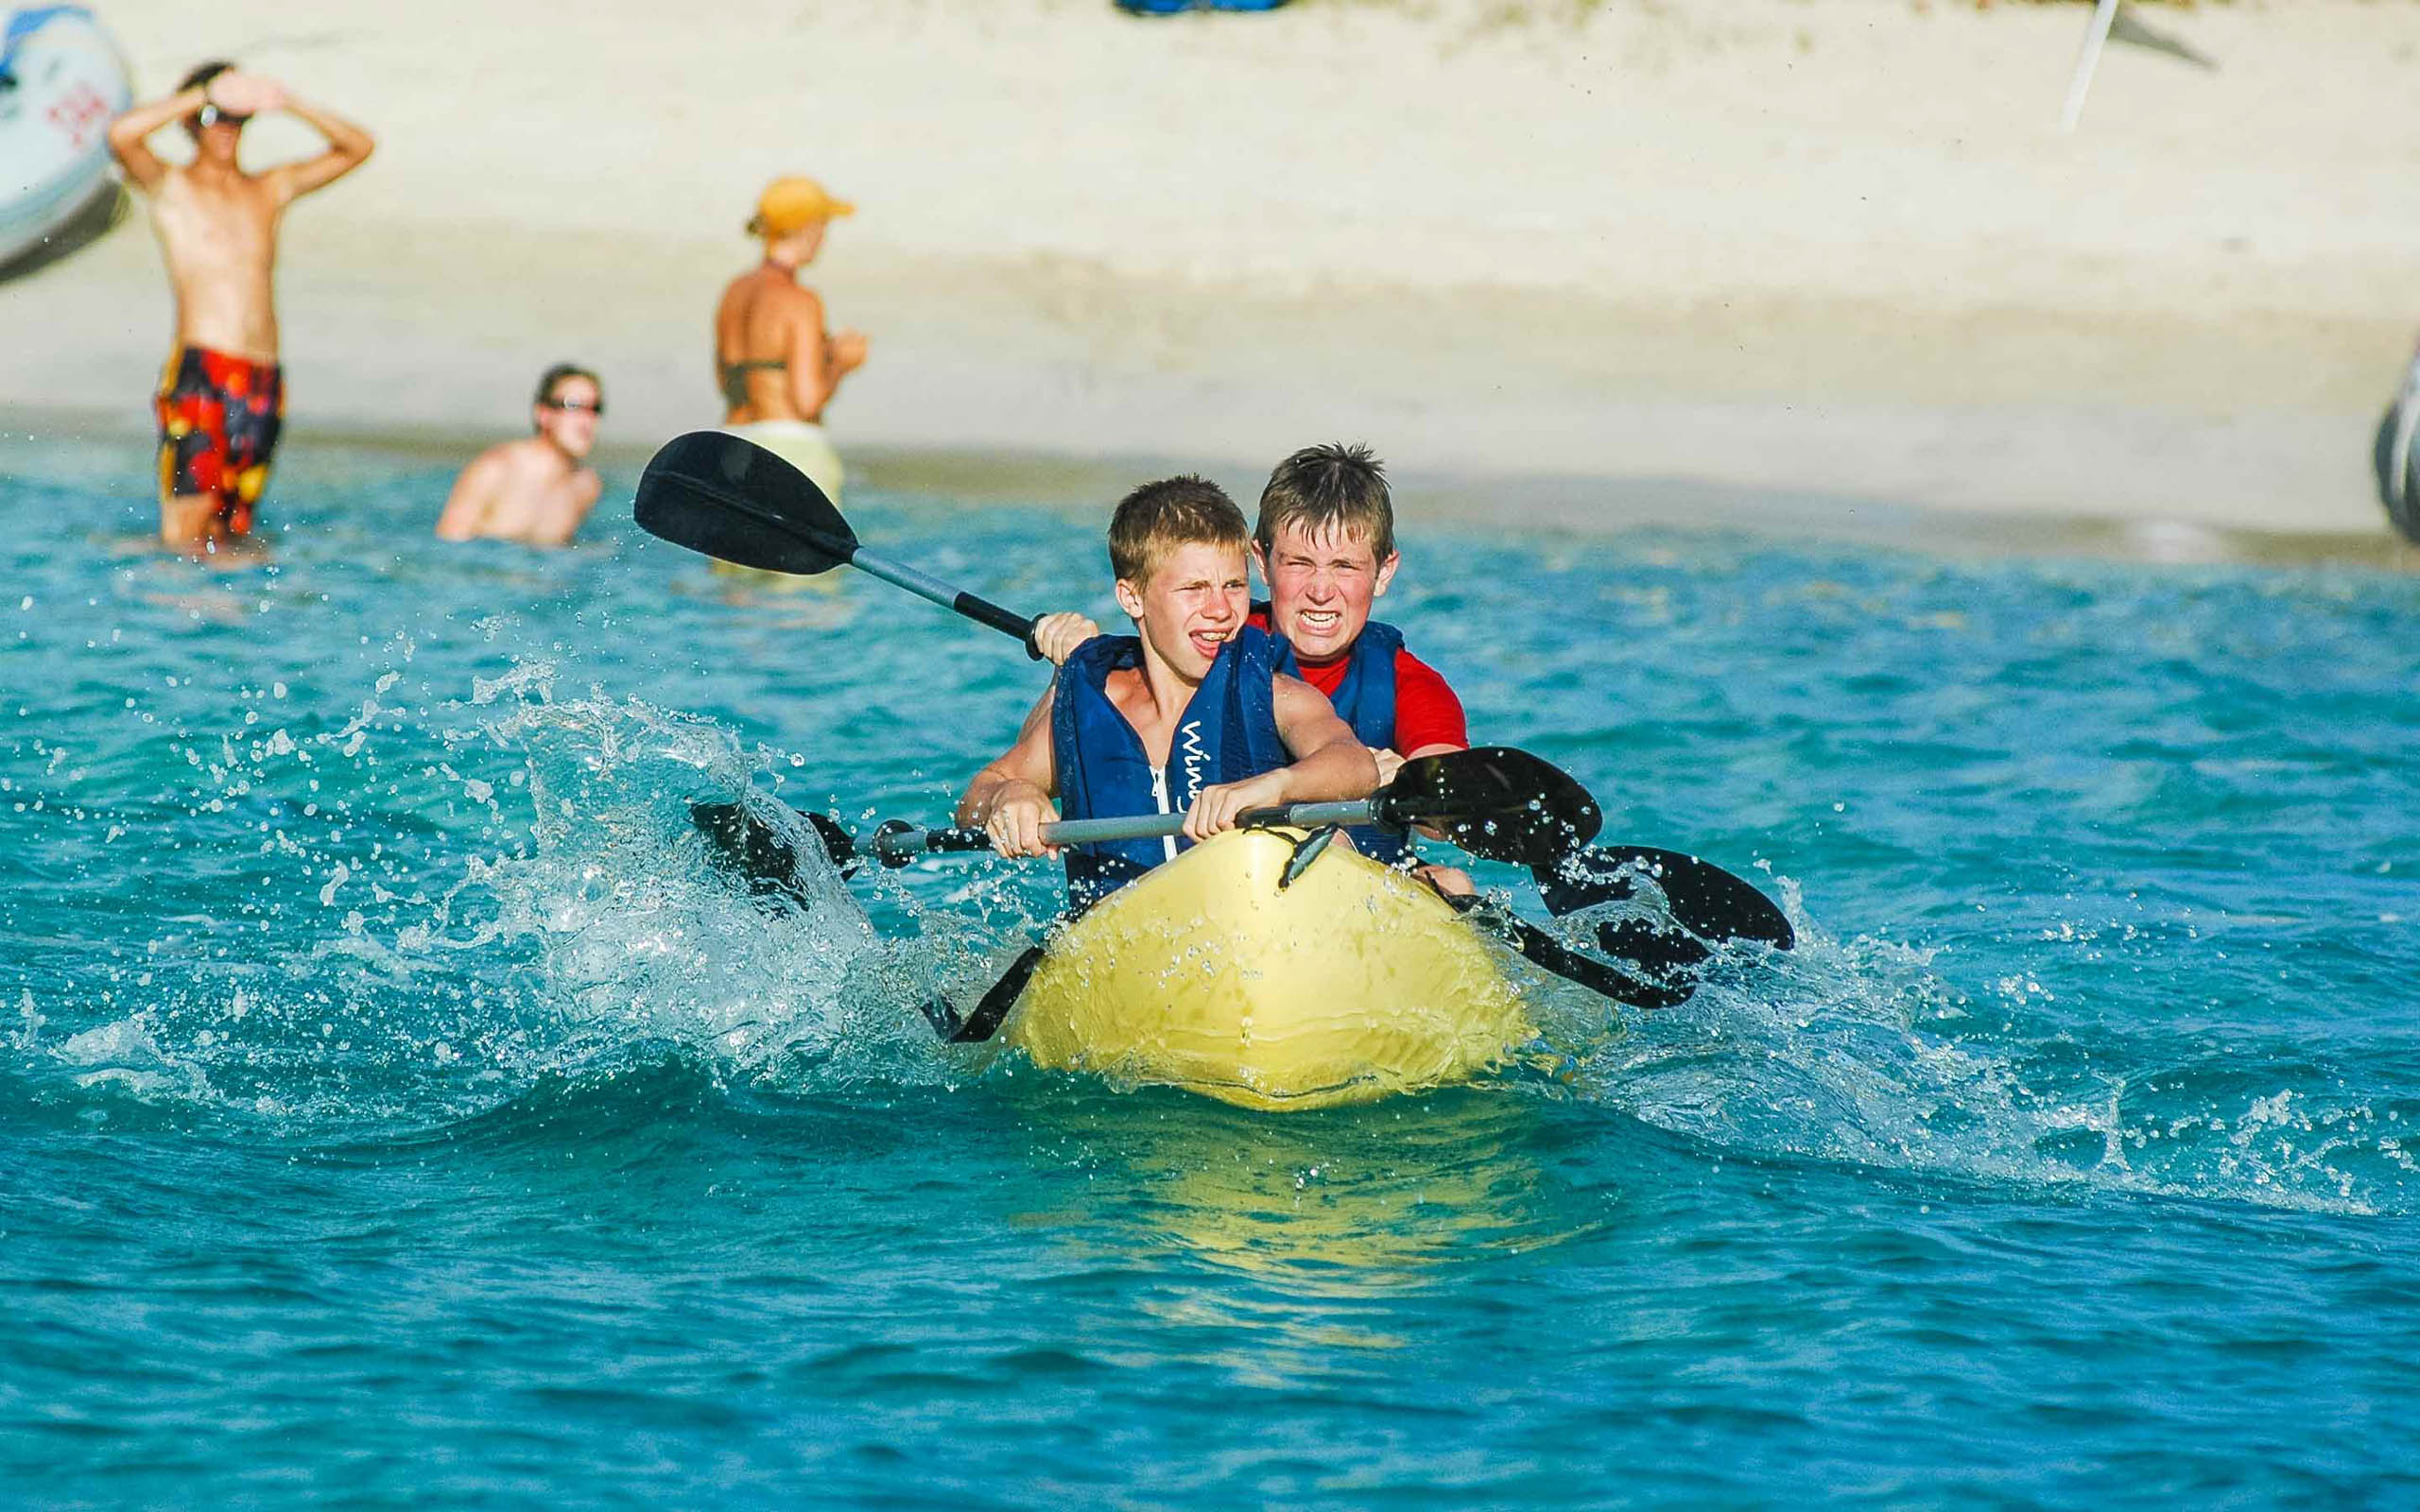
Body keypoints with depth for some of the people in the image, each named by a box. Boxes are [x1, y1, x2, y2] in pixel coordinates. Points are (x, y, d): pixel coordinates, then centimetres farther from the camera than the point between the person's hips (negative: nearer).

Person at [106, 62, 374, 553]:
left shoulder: (270, 189, 21)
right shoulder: (172, 187, 8)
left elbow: (358, 148, 19)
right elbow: (122, 135, -12)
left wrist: (289, 105, 4)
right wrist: (206, 95, -10)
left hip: (264, 381, 5)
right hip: (200, 370, -5)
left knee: (232, 532, 5)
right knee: (185, 536, -14)